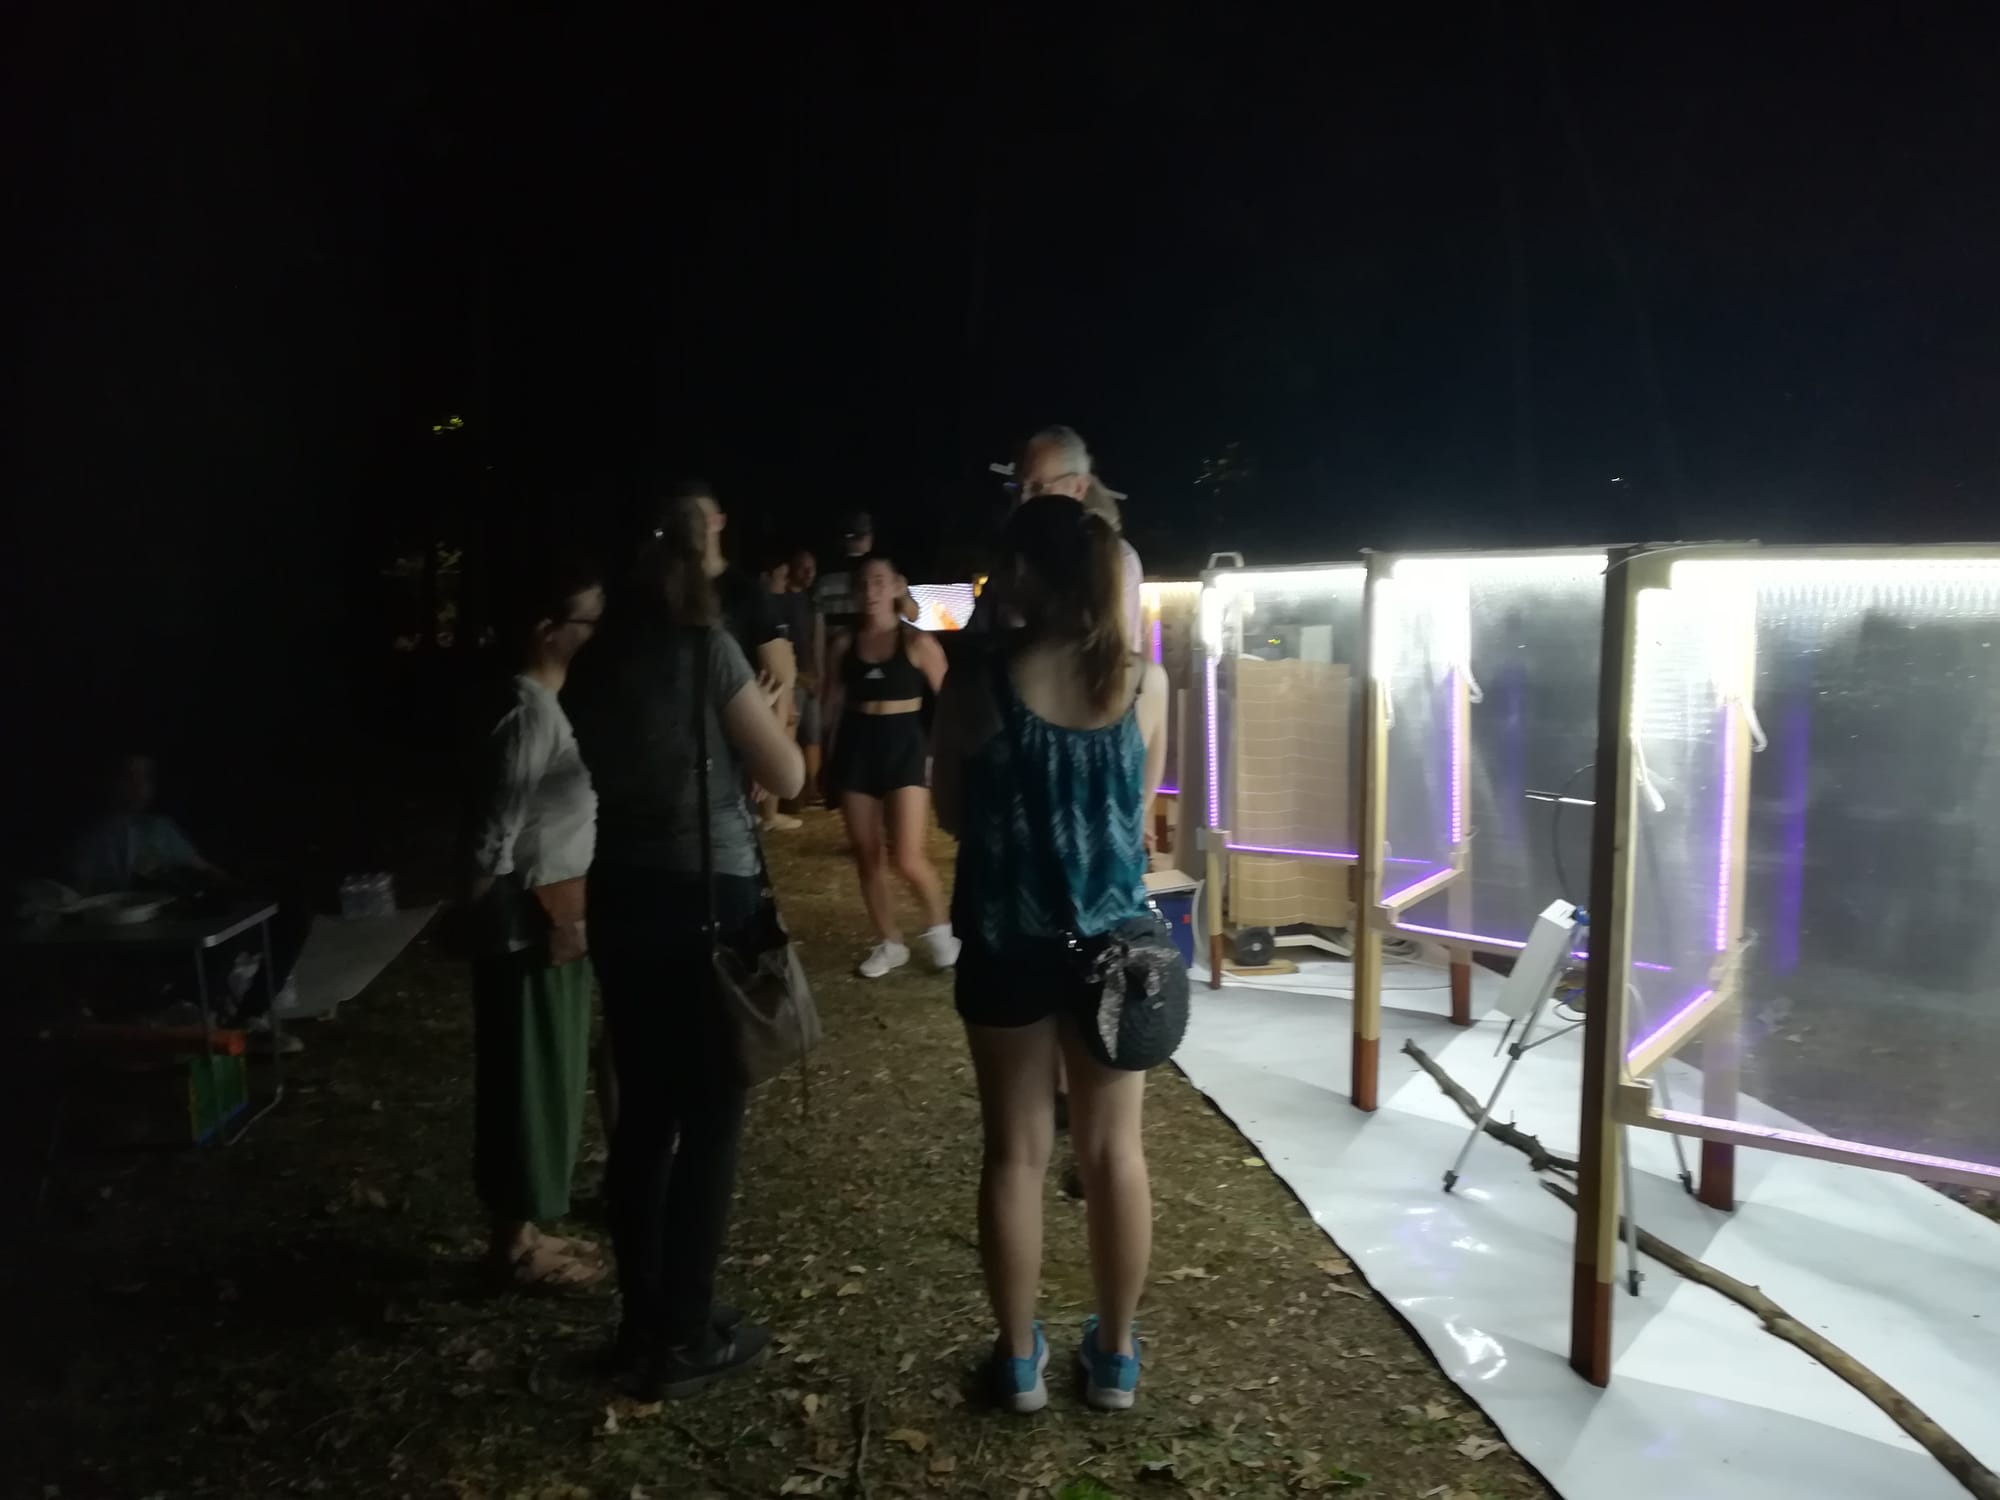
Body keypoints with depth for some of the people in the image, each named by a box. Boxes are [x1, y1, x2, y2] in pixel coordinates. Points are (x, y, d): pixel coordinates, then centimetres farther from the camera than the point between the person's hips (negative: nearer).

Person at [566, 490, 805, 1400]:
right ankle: (683, 1340, 12)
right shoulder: (705, 648, -13)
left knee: (642, 1112, 15)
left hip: (622, 896, 7)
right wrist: (767, 702, 8)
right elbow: (786, 776, -8)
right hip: (707, 898, -6)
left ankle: (641, 1323, 26)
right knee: (710, 1120, 4)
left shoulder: (596, 661, 6)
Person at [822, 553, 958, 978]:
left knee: (907, 858, -11)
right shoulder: (845, 643, 3)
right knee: (866, 855, 8)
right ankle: (889, 943, 24)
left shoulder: (917, 643, -6)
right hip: (856, 748, 4)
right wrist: (830, 756, 6)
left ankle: (939, 928, 17)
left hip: (905, 747, -4)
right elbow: (834, 702, 9)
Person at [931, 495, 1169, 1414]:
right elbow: (1141, 811, 6)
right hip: (1112, 936, 2)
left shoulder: (978, 683, -13)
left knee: (1015, 1151, 11)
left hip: (1007, 941, -2)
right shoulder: (1143, 681, -6)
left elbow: (951, 816, 0)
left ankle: (1020, 1358, 24)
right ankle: (1115, 1354, 27)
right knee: (1114, 1149, 13)